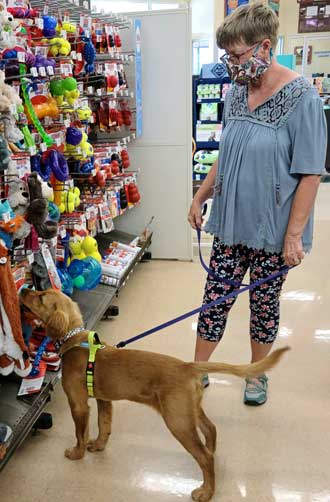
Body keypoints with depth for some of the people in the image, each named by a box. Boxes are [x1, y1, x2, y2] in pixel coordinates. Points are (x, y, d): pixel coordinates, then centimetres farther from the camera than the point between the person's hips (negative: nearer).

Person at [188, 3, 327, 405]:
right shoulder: (236, 93, 4)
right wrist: (200, 197, 16)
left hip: (272, 227, -4)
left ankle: (257, 376, 33)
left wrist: (294, 235, -17)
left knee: (264, 303, 11)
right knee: (215, 297, 9)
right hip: (231, 221, 5)